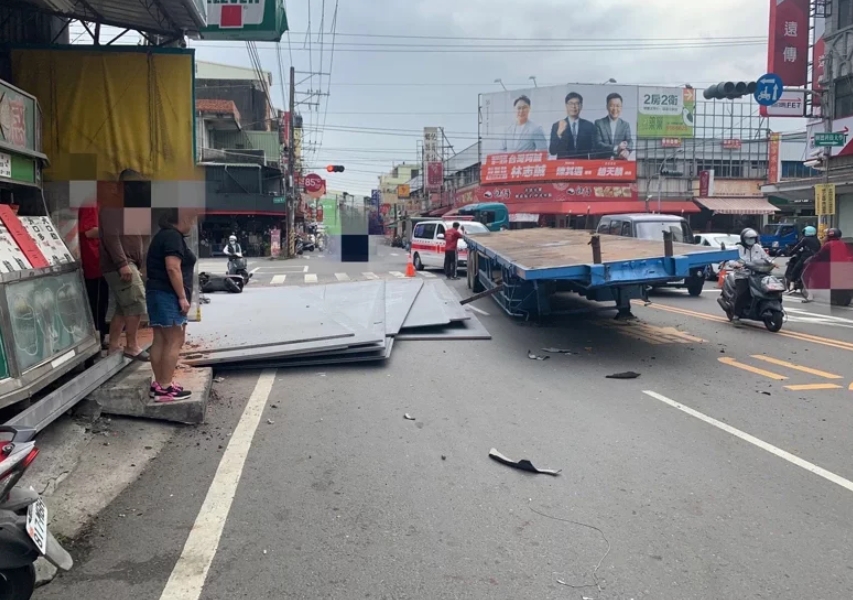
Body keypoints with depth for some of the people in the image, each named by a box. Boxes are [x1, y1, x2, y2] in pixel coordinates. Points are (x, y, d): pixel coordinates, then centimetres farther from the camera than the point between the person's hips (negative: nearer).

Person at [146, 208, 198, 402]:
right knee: (174, 342, -9)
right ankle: (165, 388, -8)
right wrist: (183, 297, -21)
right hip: (169, 295, -11)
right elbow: (173, 268, -23)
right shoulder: (173, 236, -14)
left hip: (157, 293, 11)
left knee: (160, 341, 10)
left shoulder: (164, 235, 18)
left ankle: (159, 384, 14)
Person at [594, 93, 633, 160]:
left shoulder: (625, 124, 13)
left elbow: (629, 142, 1)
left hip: (621, 161, 2)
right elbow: (598, 143, -4)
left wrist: (626, 151, -23)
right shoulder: (599, 123, 6)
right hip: (603, 160, -2)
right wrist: (615, 148, -18)